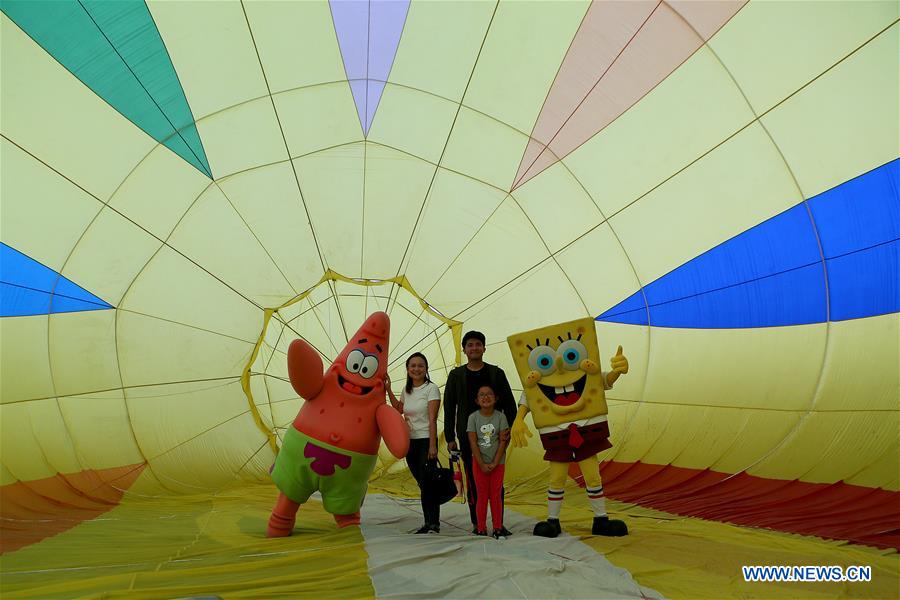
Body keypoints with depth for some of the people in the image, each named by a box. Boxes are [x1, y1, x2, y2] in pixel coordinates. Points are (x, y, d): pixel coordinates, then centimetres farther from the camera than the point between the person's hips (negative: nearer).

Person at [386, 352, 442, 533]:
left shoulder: (431, 388, -8)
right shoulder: (407, 390, 10)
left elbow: (432, 419, -14)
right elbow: (399, 409, 25)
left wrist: (432, 446, -19)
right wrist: (388, 390, 16)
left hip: (425, 440, -6)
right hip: (410, 442, 6)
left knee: (427, 483, -8)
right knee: (422, 484, 11)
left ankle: (434, 523, 2)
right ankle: (429, 523, 18)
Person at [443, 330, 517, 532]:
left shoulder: (496, 373, 6)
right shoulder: (456, 375, 6)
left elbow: (509, 403, 4)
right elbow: (449, 408, 6)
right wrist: (450, 438, 1)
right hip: (468, 436, 0)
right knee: (473, 480, 4)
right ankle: (477, 523, 13)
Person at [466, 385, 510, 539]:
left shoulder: (500, 416, -4)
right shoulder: (473, 417, -5)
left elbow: (503, 441, -6)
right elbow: (473, 443, -7)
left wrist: (494, 463, -12)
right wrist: (482, 464, -11)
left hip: (498, 462, 0)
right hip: (479, 462, 0)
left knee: (496, 495, 7)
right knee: (482, 496, 6)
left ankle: (498, 528, 17)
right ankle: (481, 529, 14)